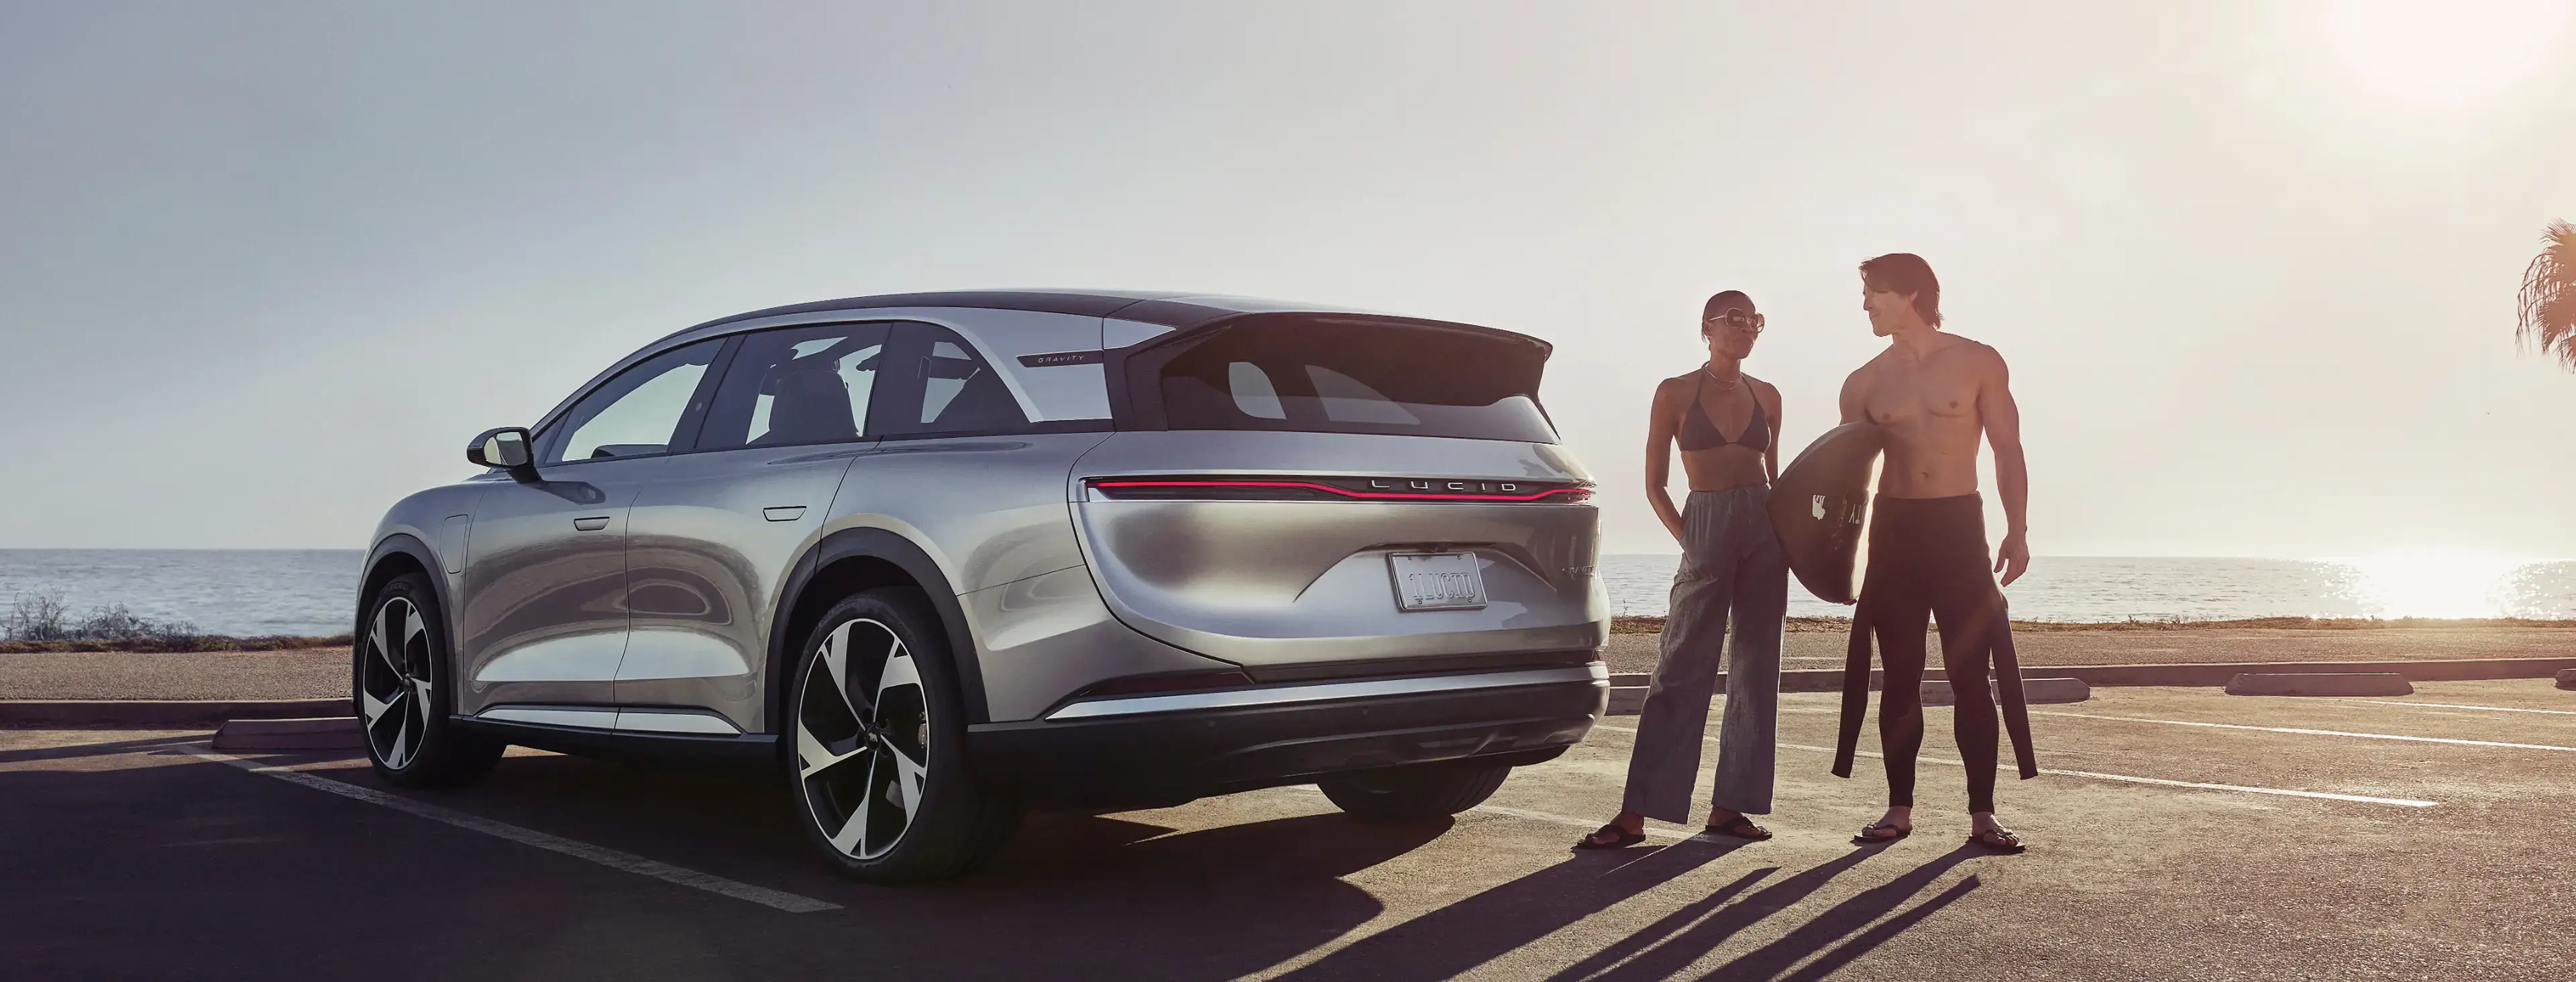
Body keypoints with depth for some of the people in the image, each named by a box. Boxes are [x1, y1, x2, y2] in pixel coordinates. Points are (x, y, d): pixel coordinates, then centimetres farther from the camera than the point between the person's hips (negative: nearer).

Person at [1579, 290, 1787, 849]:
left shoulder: (1767, 397, 12)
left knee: (1755, 671, 3)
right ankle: (1636, 814, -5)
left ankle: (1728, 807, 10)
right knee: (1681, 671, -7)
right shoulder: (1676, 394, 2)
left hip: (1767, 530, 4)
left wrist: (1788, 545, 8)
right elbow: (1655, 486, 2)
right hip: (1706, 527, -4)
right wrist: (1688, 541, -7)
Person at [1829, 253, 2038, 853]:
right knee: (1900, 676, 4)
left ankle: (1982, 815, 3)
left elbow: (2008, 450, 3)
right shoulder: (1864, 383, 7)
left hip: (1960, 526, -2)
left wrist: (2018, 529, -4)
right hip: (1891, 531, 2)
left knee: (1971, 675, -3)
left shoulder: (1978, 364, 1)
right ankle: (1900, 809, 10)